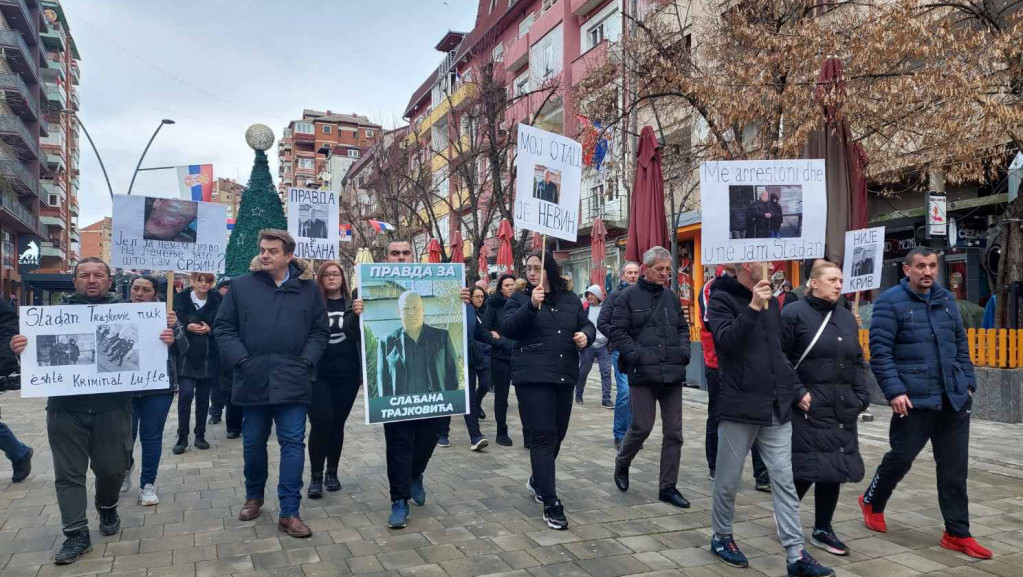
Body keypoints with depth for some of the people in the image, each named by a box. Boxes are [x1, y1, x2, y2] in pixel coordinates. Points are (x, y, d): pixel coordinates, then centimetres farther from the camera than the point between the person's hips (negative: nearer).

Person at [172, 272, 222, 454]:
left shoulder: (217, 300, 2)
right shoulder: (181, 298, 0)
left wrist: (209, 329, -19)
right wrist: (188, 327, -24)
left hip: (208, 357, 1)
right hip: (186, 355, -1)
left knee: (203, 397, 8)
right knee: (186, 393, -10)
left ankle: (200, 436, 20)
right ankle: (182, 437, 2)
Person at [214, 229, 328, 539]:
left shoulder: (308, 288, 3)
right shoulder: (241, 285, 2)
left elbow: (320, 330, 5)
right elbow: (223, 327, 2)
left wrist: (306, 362, -7)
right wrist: (241, 360, -9)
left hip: (292, 382, -1)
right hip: (253, 380, 1)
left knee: (293, 443, -2)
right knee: (253, 442, 15)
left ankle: (289, 513, 5)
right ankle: (254, 496, 38)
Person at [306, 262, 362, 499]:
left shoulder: (353, 304, 4)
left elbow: (360, 336, -3)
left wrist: (358, 316, -22)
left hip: (346, 374, 2)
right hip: (318, 374, -1)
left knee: (337, 424, 9)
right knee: (321, 422, -9)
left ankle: (332, 472, 24)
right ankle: (315, 475, 6)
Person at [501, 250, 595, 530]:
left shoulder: (570, 299, 12)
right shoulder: (520, 299, 1)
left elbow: (587, 325, 19)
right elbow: (507, 329, -14)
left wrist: (586, 335, -5)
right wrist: (531, 305, -28)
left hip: (565, 377, 5)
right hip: (533, 378, -5)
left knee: (557, 434, 15)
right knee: (543, 436, -9)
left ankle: (537, 480, 40)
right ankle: (551, 504, -5)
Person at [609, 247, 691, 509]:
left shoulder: (671, 297, 14)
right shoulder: (629, 296, -2)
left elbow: (683, 328, 22)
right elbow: (618, 331, -6)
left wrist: (684, 351, 5)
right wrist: (637, 356, -15)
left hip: (673, 374, 5)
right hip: (643, 374, -5)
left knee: (673, 431, 6)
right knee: (641, 427, -3)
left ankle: (668, 487, 17)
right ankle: (621, 465, 27)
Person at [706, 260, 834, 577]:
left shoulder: (771, 301, 14)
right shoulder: (722, 299, -6)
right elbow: (725, 340, -22)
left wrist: (792, 385, 16)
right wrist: (753, 307, -27)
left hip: (777, 407, 6)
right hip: (739, 406, -5)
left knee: (784, 480, 4)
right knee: (728, 480, 7)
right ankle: (721, 537, 27)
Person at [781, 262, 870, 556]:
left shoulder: (847, 317, 14)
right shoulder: (794, 313, -8)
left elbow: (857, 361, 19)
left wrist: (861, 396, 9)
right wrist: (798, 393, -15)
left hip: (842, 409, 7)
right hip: (808, 408, -7)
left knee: (834, 467, 9)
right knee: (808, 468, -3)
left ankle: (823, 529, 23)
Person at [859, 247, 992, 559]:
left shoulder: (946, 299, 12)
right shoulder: (890, 302, -7)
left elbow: (961, 344, 19)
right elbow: (880, 351, -11)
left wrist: (968, 382, 11)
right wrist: (894, 391, -18)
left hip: (954, 399, 6)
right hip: (914, 399, -5)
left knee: (954, 468, 8)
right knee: (901, 457, 6)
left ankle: (957, 533, 18)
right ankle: (872, 502, 31)